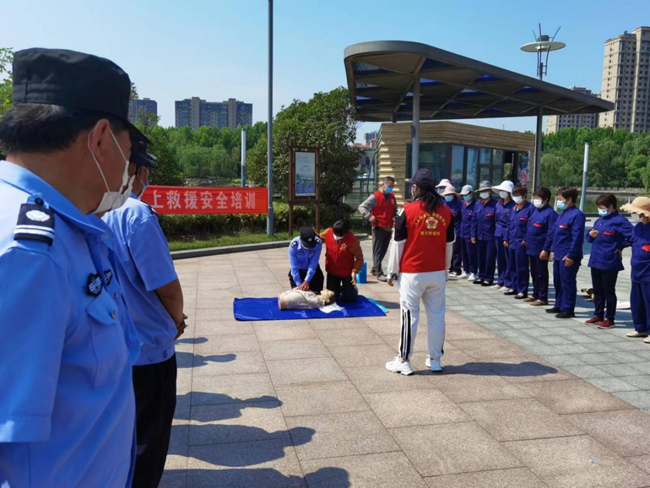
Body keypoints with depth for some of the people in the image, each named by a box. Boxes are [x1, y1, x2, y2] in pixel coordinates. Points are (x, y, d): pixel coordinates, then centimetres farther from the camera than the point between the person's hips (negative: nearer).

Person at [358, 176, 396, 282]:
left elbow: (395, 210, 25)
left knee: (383, 251, 12)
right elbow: (361, 207, -12)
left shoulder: (392, 197, 11)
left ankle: (374, 269, 25)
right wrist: (370, 216, -24)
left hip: (389, 228, 7)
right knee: (378, 251, -3)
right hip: (379, 228, -7)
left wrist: (395, 217, 4)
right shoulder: (375, 197, -9)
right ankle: (379, 273, -1)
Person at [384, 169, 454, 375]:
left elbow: (398, 244, -7)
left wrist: (392, 271, 1)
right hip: (438, 273, 4)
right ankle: (435, 360, 20)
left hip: (412, 273, -4)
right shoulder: (446, 211, 4)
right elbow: (449, 244, 11)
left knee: (410, 316, 1)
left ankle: (404, 362, 9)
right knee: (437, 315, 10)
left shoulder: (408, 210, -9)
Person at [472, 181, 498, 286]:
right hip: (480, 236, 6)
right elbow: (475, 221, 10)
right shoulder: (478, 205, 8)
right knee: (481, 257, 14)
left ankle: (489, 278, 11)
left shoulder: (495, 205, -9)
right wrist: (473, 235, 7)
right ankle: (481, 276, 25)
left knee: (490, 258, 2)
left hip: (491, 237, -5)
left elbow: (497, 222, -9)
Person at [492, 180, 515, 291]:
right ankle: (500, 282, 23)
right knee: (500, 259, 13)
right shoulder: (498, 204, 11)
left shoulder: (513, 205, -10)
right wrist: (496, 231, 11)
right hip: (498, 234, 7)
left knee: (508, 260, 0)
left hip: (508, 235, -7)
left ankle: (508, 284, 8)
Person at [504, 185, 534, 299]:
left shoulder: (530, 208, -10)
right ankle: (515, 287, 26)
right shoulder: (514, 208, 14)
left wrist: (526, 240, -18)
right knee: (514, 266, 15)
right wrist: (507, 239, 15)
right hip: (512, 242, 8)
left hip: (521, 243, -8)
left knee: (521, 267, -2)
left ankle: (523, 291, 6)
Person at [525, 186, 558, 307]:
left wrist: (546, 249, -19)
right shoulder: (535, 210, 11)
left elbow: (551, 233, -18)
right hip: (531, 247, 8)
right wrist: (527, 241, 14)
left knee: (541, 273, 1)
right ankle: (535, 294, 29)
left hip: (541, 249, -8)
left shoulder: (550, 213, -15)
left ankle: (543, 298, 10)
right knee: (534, 273, 17)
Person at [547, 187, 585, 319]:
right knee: (557, 282, 17)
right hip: (558, 255, 9)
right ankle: (559, 306, 29)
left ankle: (568, 309, 9)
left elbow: (577, 237, -18)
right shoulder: (563, 213, 13)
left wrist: (571, 255, -19)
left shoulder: (577, 215, -15)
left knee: (567, 283, 0)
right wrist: (553, 250, 16)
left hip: (568, 257, -9)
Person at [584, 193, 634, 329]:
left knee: (609, 291, 3)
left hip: (609, 263, -7)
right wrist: (590, 235, -3)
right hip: (595, 261, 7)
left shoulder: (619, 221, -13)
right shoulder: (599, 221, 11)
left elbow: (633, 235, -22)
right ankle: (598, 315, 27)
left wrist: (621, 247, -12)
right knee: (597, 290, 15)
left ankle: (609, 319, 13)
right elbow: (590, 238, 20)